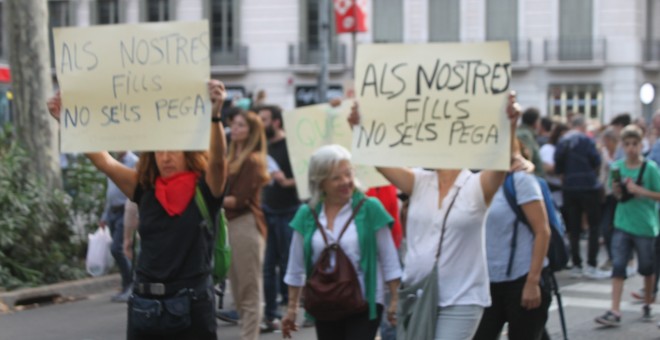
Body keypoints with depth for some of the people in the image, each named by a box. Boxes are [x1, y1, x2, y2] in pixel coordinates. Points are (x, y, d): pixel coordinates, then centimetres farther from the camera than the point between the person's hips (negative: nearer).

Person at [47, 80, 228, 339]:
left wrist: (214, 115, -42)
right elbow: (103, 160, -1)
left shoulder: (205, 190, -5)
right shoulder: (145, 189, 6)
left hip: (192, 304, -4)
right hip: (145, 303, 4)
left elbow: (218, 160, -24)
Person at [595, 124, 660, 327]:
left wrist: (639, 190, -21)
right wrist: (616, 191, -8)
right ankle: (615, 312, -9)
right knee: (618, 266, -5)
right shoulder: (617, 167, 2)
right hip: (622, 225, 3)